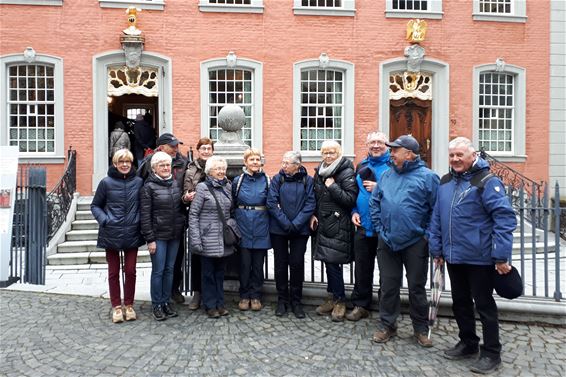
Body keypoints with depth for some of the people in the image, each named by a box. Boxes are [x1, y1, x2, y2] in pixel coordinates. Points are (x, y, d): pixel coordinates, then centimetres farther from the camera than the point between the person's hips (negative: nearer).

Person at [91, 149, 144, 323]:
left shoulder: (138, 182, 0)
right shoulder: (106, 183, -4)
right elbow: (95, 206, 5)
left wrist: (141, 221, -3)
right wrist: (104, 220, -10)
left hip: (132, 234, 1)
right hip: (112, 234, -1)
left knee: (130, 271, 8)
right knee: (114, 272, 9)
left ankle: (129, 305, 24)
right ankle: (116, 306, 22)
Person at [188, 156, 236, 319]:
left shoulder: (228, 187, 7)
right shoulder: (203, 187, -8)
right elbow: (193, 214, -9)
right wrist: (195, 238, -15)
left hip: (224, 238, 5)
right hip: (208, 238, -5)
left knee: (220, 271, 13)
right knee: (208, 273, 6)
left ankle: (220, 303, 24)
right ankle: (210, 305, 17)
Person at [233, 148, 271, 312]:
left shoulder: (266, 180, 3)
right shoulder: (238, 180, 3)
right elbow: (232, 204, 10)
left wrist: (269, 223, 0)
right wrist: (235, 222, 3)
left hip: (260, 227, 0)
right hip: (243, 226, 0)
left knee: (258, 263, 7)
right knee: (245, 262, 4)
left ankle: (256, 296, 19)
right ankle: (244, 295, 18)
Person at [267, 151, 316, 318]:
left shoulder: (307, 180, -1)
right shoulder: (277, 179, 0)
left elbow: (310, 204, -6)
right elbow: (271, 203, -6)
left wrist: (296, 224, -15)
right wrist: (285, 222, -14)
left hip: (300, 229, 0)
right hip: (278, 229, 1)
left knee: (297, 264, 3)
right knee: (281, 264, 7)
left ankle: (296, 301, 18)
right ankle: (282, 300, 21)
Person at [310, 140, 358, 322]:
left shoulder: (346, 172, -9)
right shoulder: (319, 171, 11)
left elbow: (351, 199, -15)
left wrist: (333, 186, -19)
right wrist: (313, 215, 8)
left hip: (338, 225, -6)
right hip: (323, 223, 7)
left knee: (333, 262, -6)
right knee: (328, 260, 11)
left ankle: (339, 301, 10)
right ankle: (333, 297, 24)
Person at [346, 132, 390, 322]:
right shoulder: (361, 166, 13)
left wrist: (378, 188, -17)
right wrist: (354, 211, 7)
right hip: (363, 226, 5)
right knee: (362, 267, 11)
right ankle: (360, 305, 24)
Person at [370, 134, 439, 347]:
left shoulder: (427, 176, -6)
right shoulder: (386, 175, 9)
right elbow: (374, 203, 14)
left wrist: (427, 233, -9)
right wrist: (380, 228, 6)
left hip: (415, 243, -4)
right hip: (387, 241, 4)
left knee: (417, 287, 8)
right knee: (388, 286, 11)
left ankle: (421, 329, 25)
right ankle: (387, 325, 25)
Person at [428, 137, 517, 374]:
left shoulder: (487, 182, -13)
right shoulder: (445, 183, 9)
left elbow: (505, 218, -17)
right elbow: (436, 219, 13)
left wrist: (501, 256, -20)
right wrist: (437, 249, 13)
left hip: (479, 257, -7)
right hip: (453, 256, 7)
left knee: (484, 305, 6)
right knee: (460, 302, 18)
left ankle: (491, 353, 22)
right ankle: (468, 343, 36)